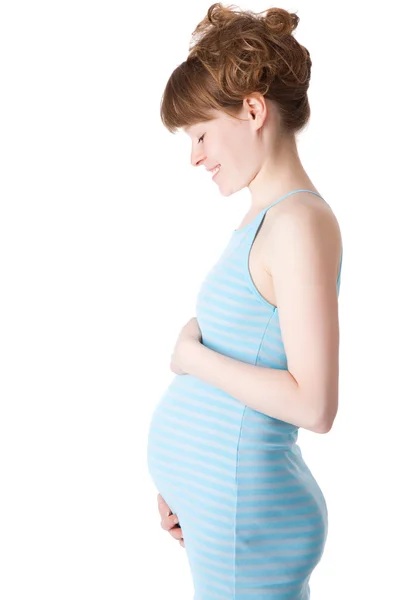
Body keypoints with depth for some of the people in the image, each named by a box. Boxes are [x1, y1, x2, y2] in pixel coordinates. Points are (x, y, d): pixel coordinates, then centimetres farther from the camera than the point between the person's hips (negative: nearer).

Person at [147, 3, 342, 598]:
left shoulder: (301, 222, -18)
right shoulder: (261, 219, 9)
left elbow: (312, 404, -23)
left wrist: (192, 355, -13)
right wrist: (183, 480, 17)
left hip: (243, 510, -8)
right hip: (216, 496, 8)